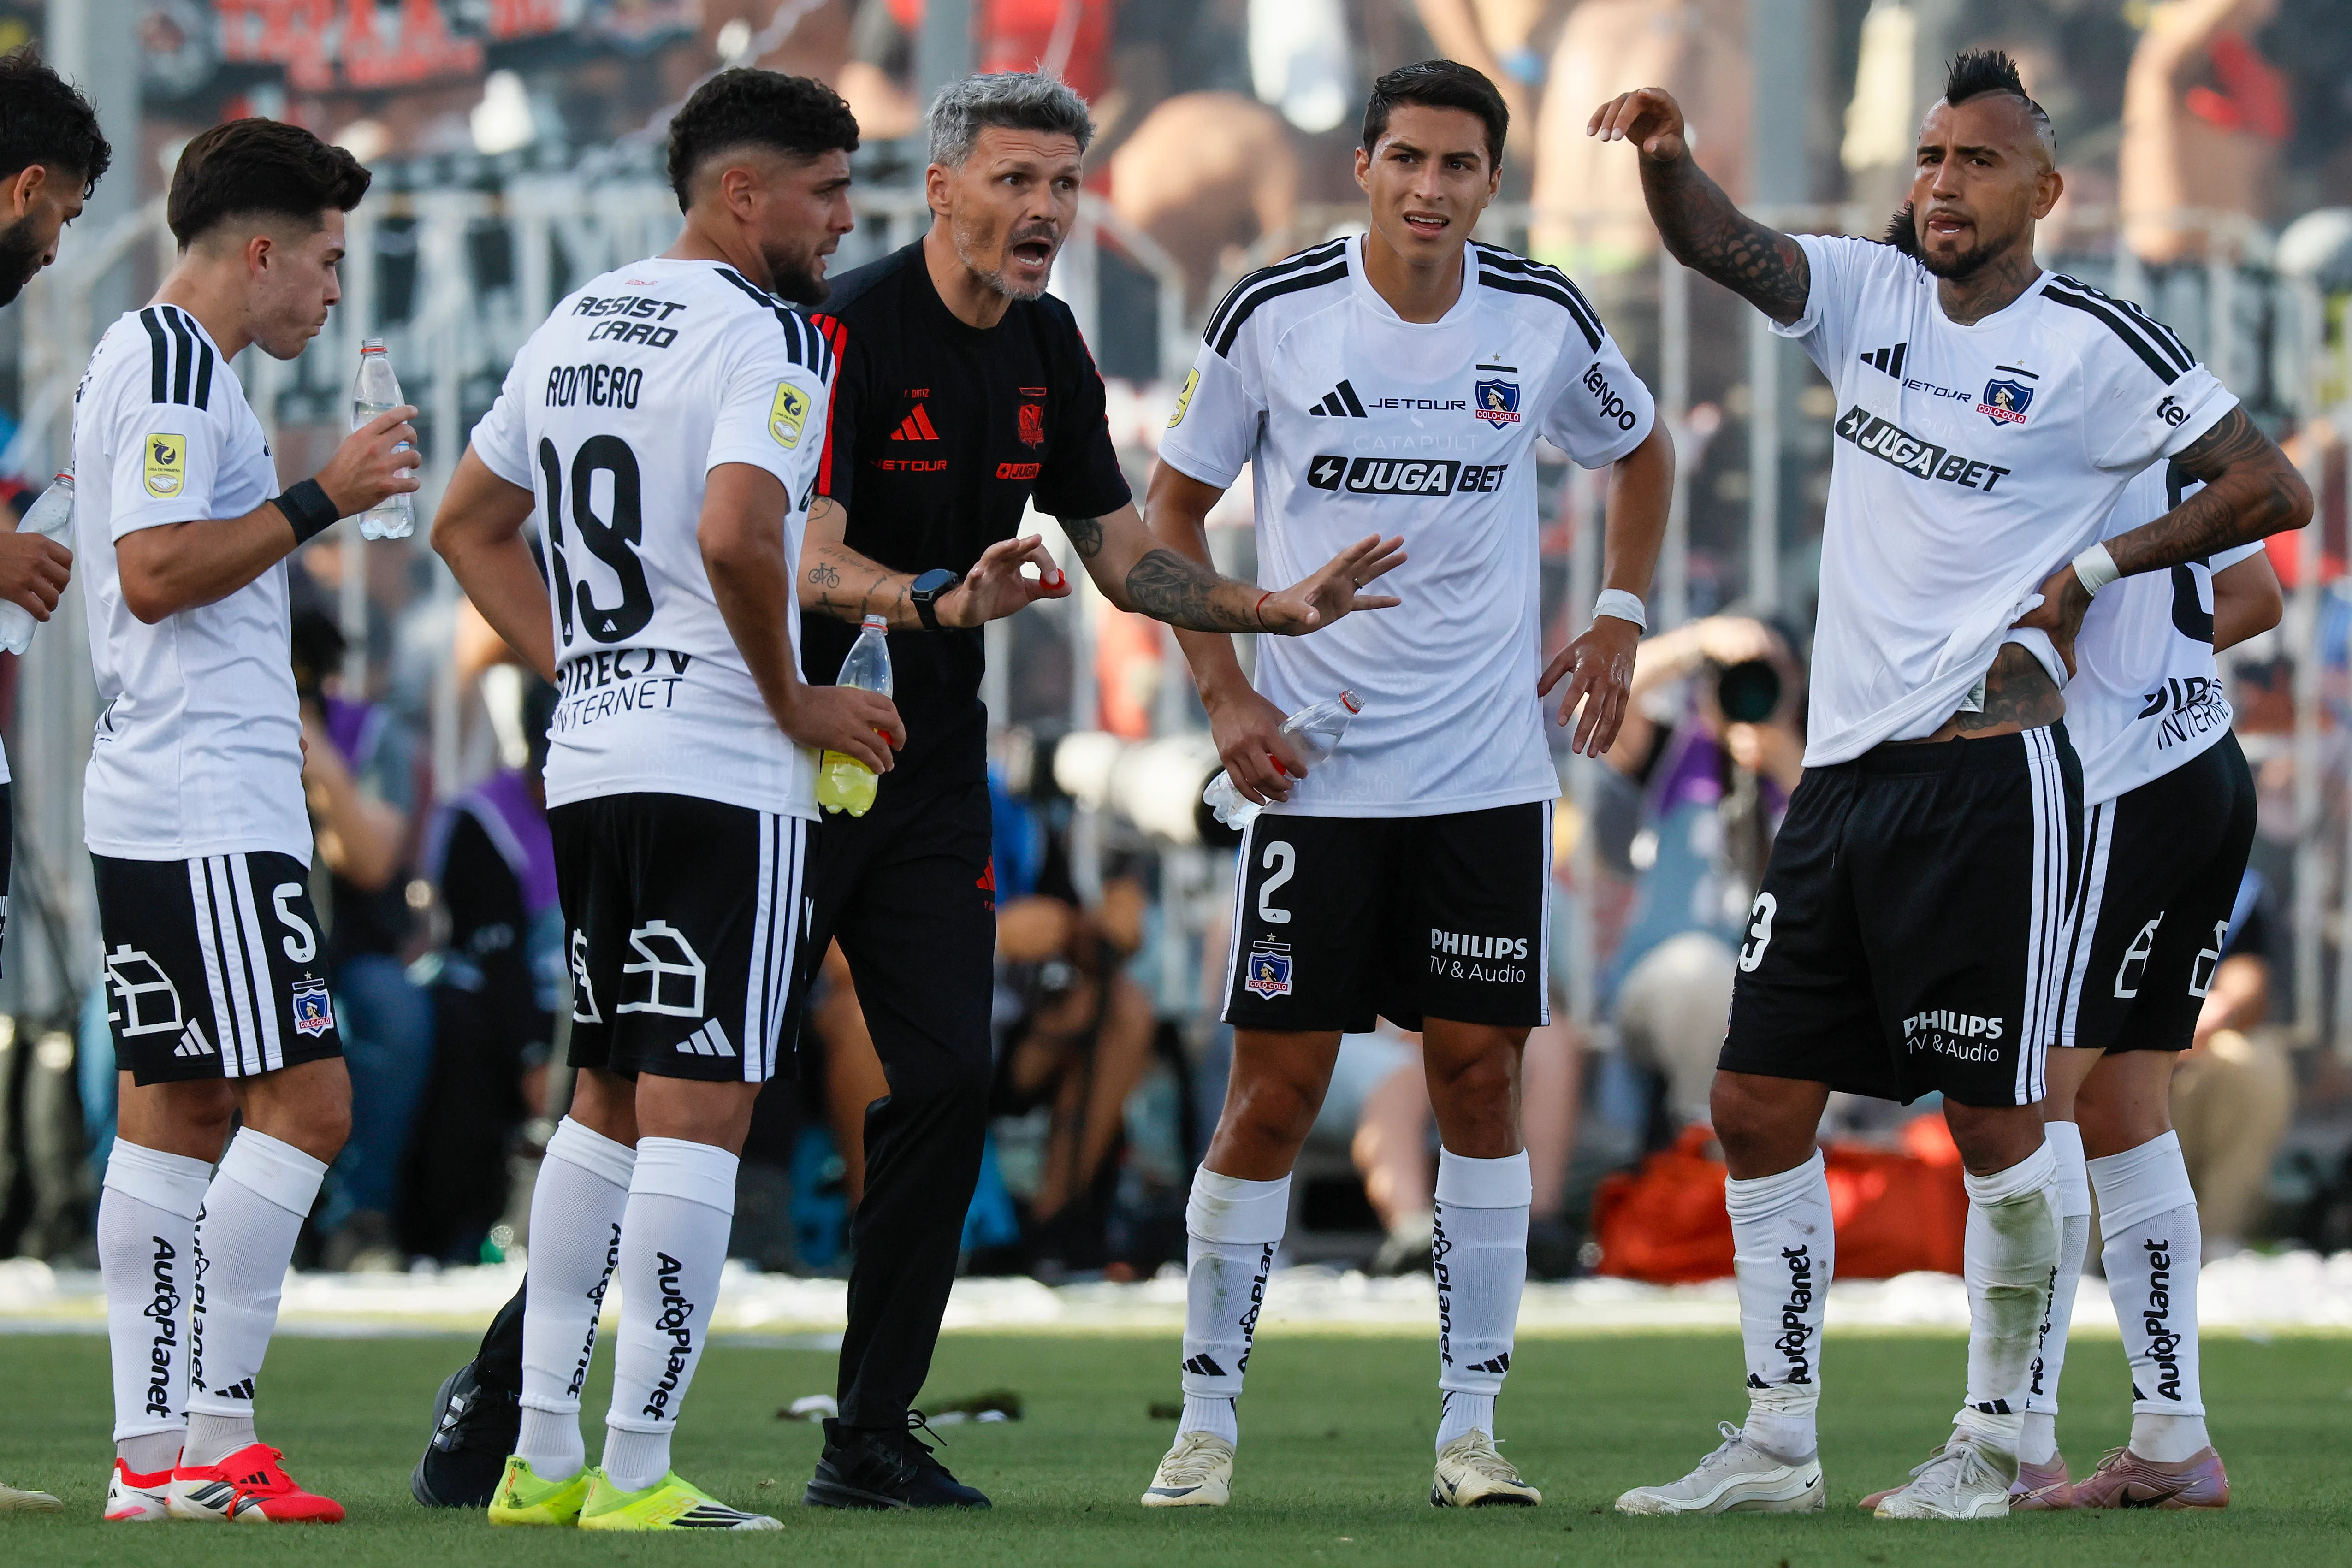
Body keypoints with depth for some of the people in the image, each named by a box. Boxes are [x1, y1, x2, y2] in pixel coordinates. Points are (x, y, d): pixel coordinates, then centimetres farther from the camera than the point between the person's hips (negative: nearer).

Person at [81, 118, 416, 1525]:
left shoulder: (160, 360, 20)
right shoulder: (175, 367, -11)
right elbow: (155, 571, -19)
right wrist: (321, 501, -16)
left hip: (160, 809, 11)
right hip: (207, 812, -11)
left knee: (179, 1106, 8)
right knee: (303, 1100, -11)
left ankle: (154, 1449, 8)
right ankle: (213, 1434, -12)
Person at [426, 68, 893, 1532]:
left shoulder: (577, 326, 15)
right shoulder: (770, 337, -11)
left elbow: (472, 524, 23)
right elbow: (735, 536, -26)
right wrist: (792, 698, -11)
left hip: (590, 764, 8)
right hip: (727, 774, -8)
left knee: (609, 1100, 17)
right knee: (697, 1109, -5)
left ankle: (544, 1453, 16)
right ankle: (636, 1473, -7)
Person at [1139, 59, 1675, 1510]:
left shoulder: (1544, 323, -1)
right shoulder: (1274, 315, -6)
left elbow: (1642, 453, 20)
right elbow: (1176, 505, 6)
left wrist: (1621, 617, 8)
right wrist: (1224, 692, -3)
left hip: (1490, 773, 2)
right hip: (1314, 772, -2)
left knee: (1482, 1075, 1)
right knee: (1277, 1088, -3)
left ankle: (1470, 1425, 7)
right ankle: (1207, 1416, 6)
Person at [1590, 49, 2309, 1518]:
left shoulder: (2093, 345, -4)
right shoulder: (1872, 294, 12)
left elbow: (2273, 489, -3)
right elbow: (1713, 240, 7)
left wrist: (2093, 570, -3)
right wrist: (1667, 155, -14)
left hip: (1985, 773, -6)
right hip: (1843, 774, 7)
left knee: (1995, 1120, -3)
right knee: (1761, 1104, 5)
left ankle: (1997, 1440, 9)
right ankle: (1776, 1443, 12)